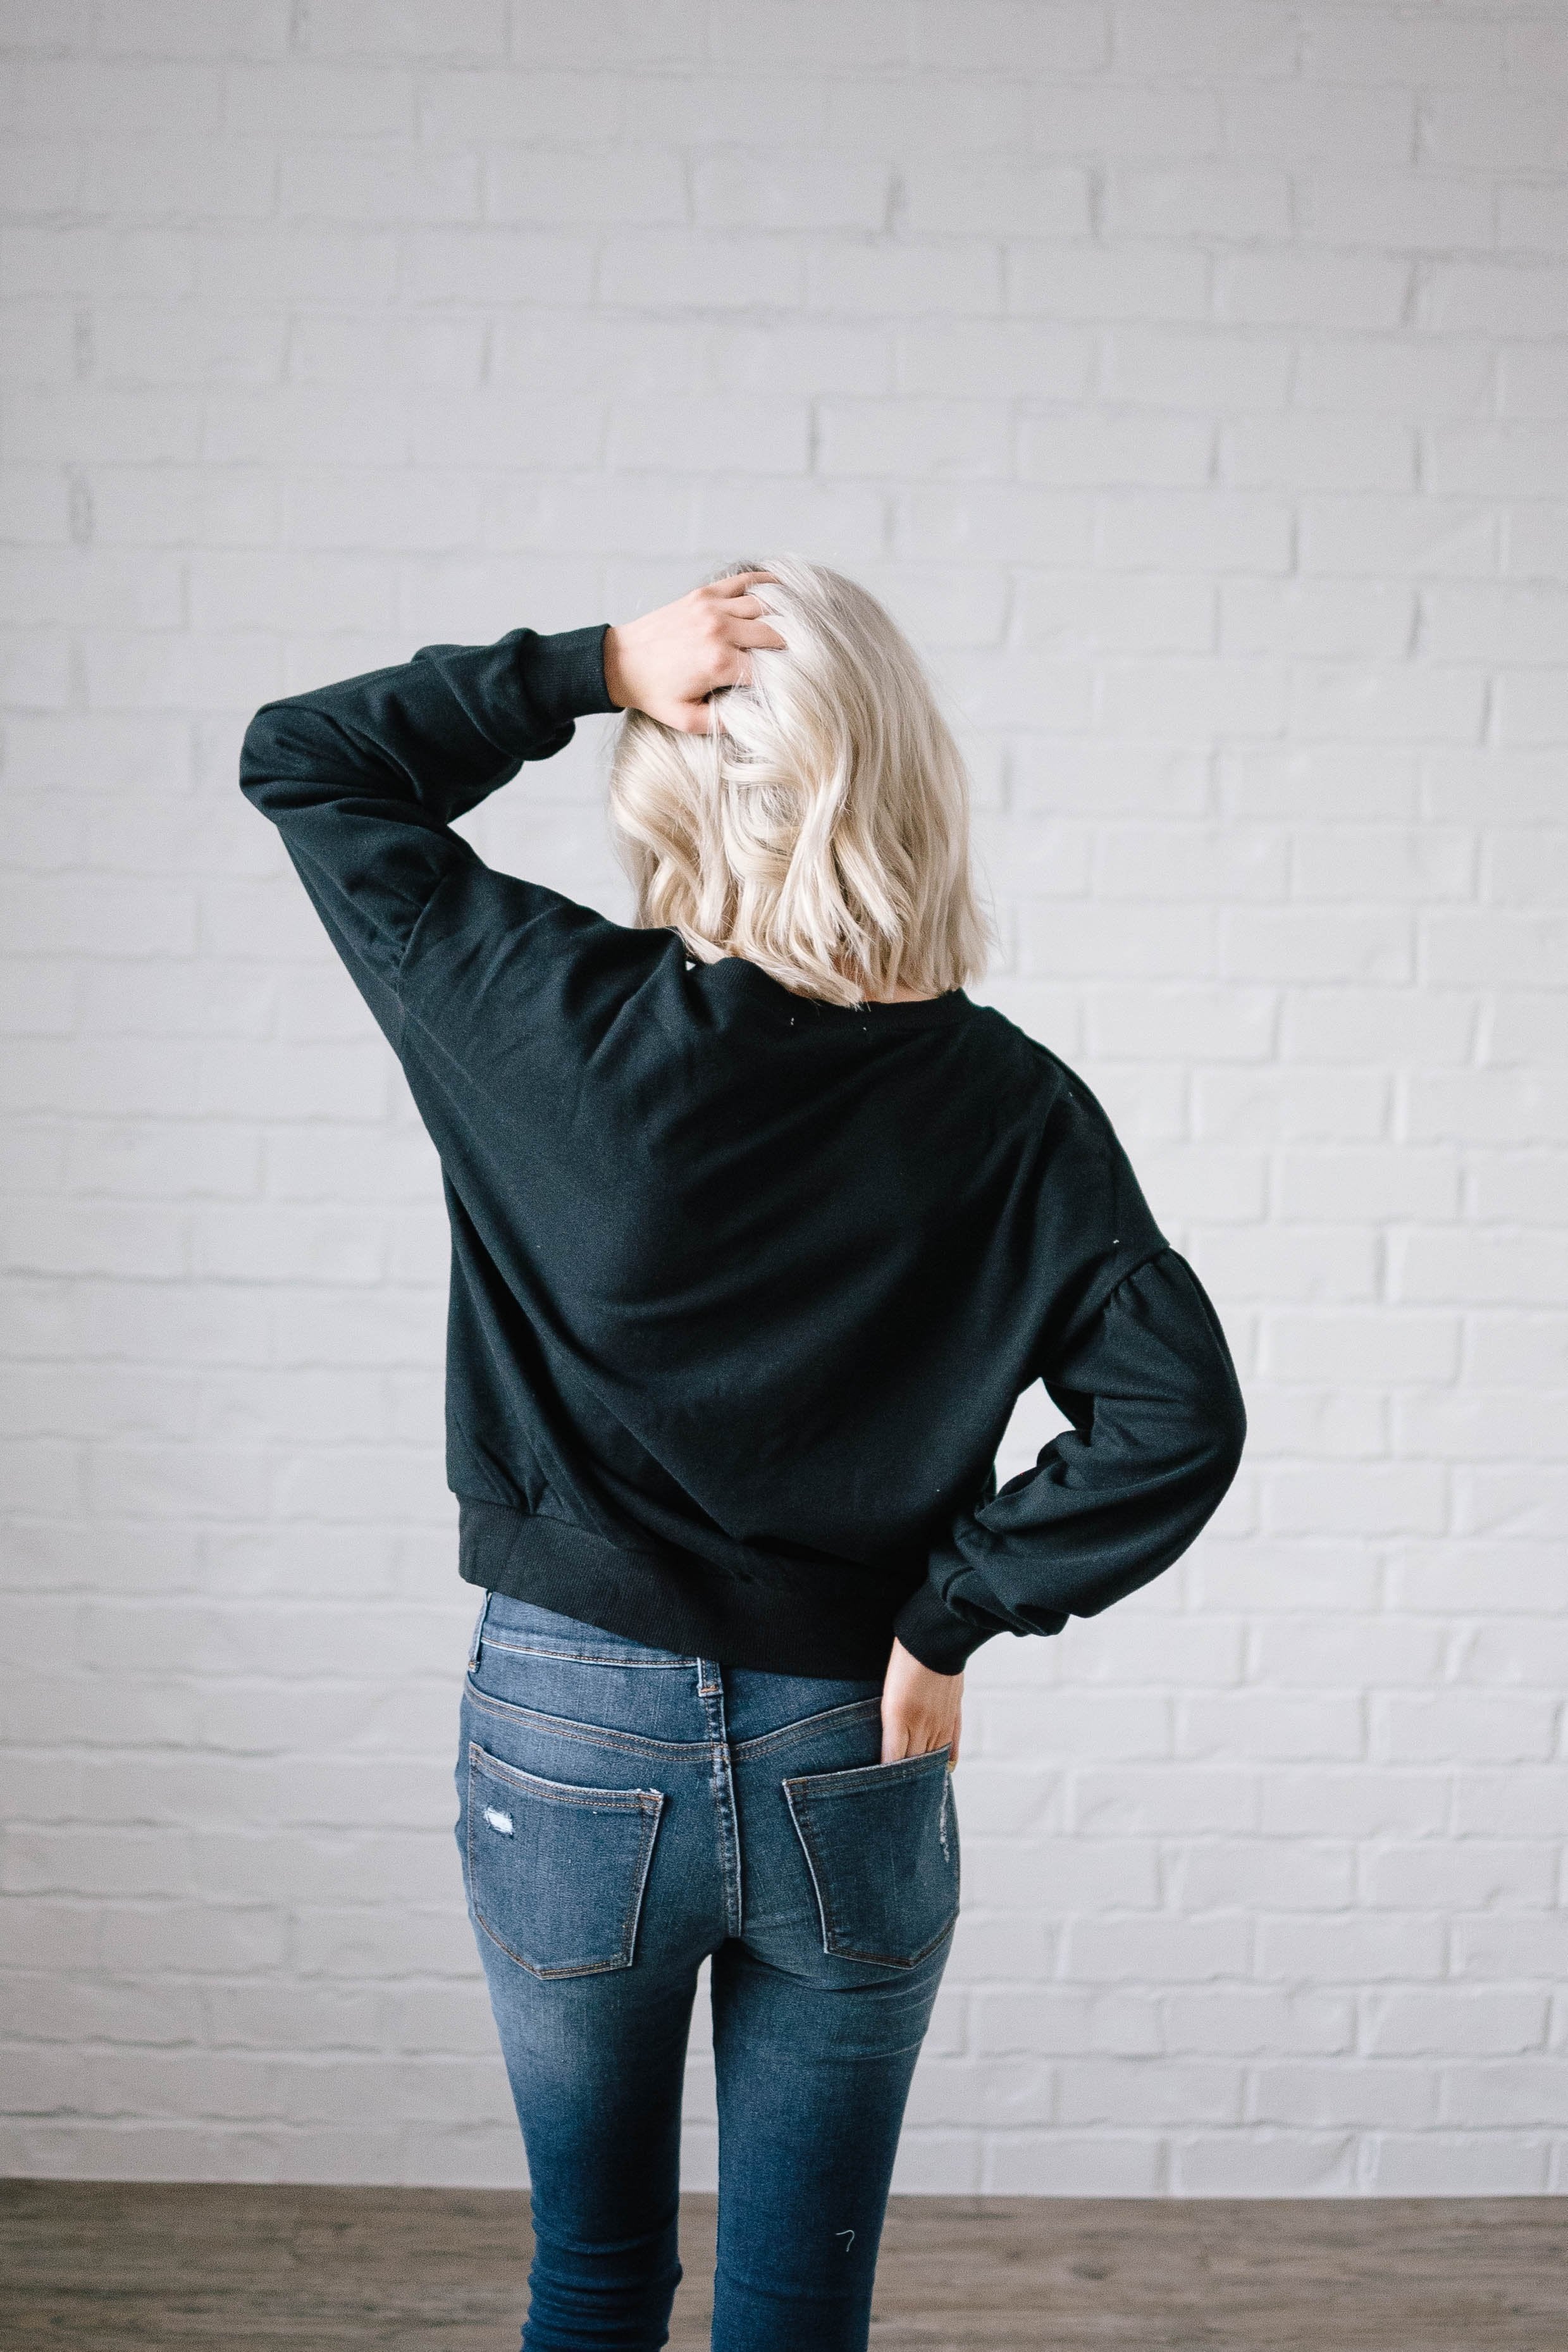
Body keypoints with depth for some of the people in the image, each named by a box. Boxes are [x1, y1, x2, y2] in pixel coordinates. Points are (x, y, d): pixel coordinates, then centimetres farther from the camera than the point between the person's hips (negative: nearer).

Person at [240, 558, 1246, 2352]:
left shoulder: (561, 1020, -13)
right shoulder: (1005, 1104, -9)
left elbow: (297, 760, -2)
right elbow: (1176, 1416, -13)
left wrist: (596, 665, -10)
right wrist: (953, 1609, -4)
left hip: (568, 1747, 0)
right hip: (851, 1774, 1)